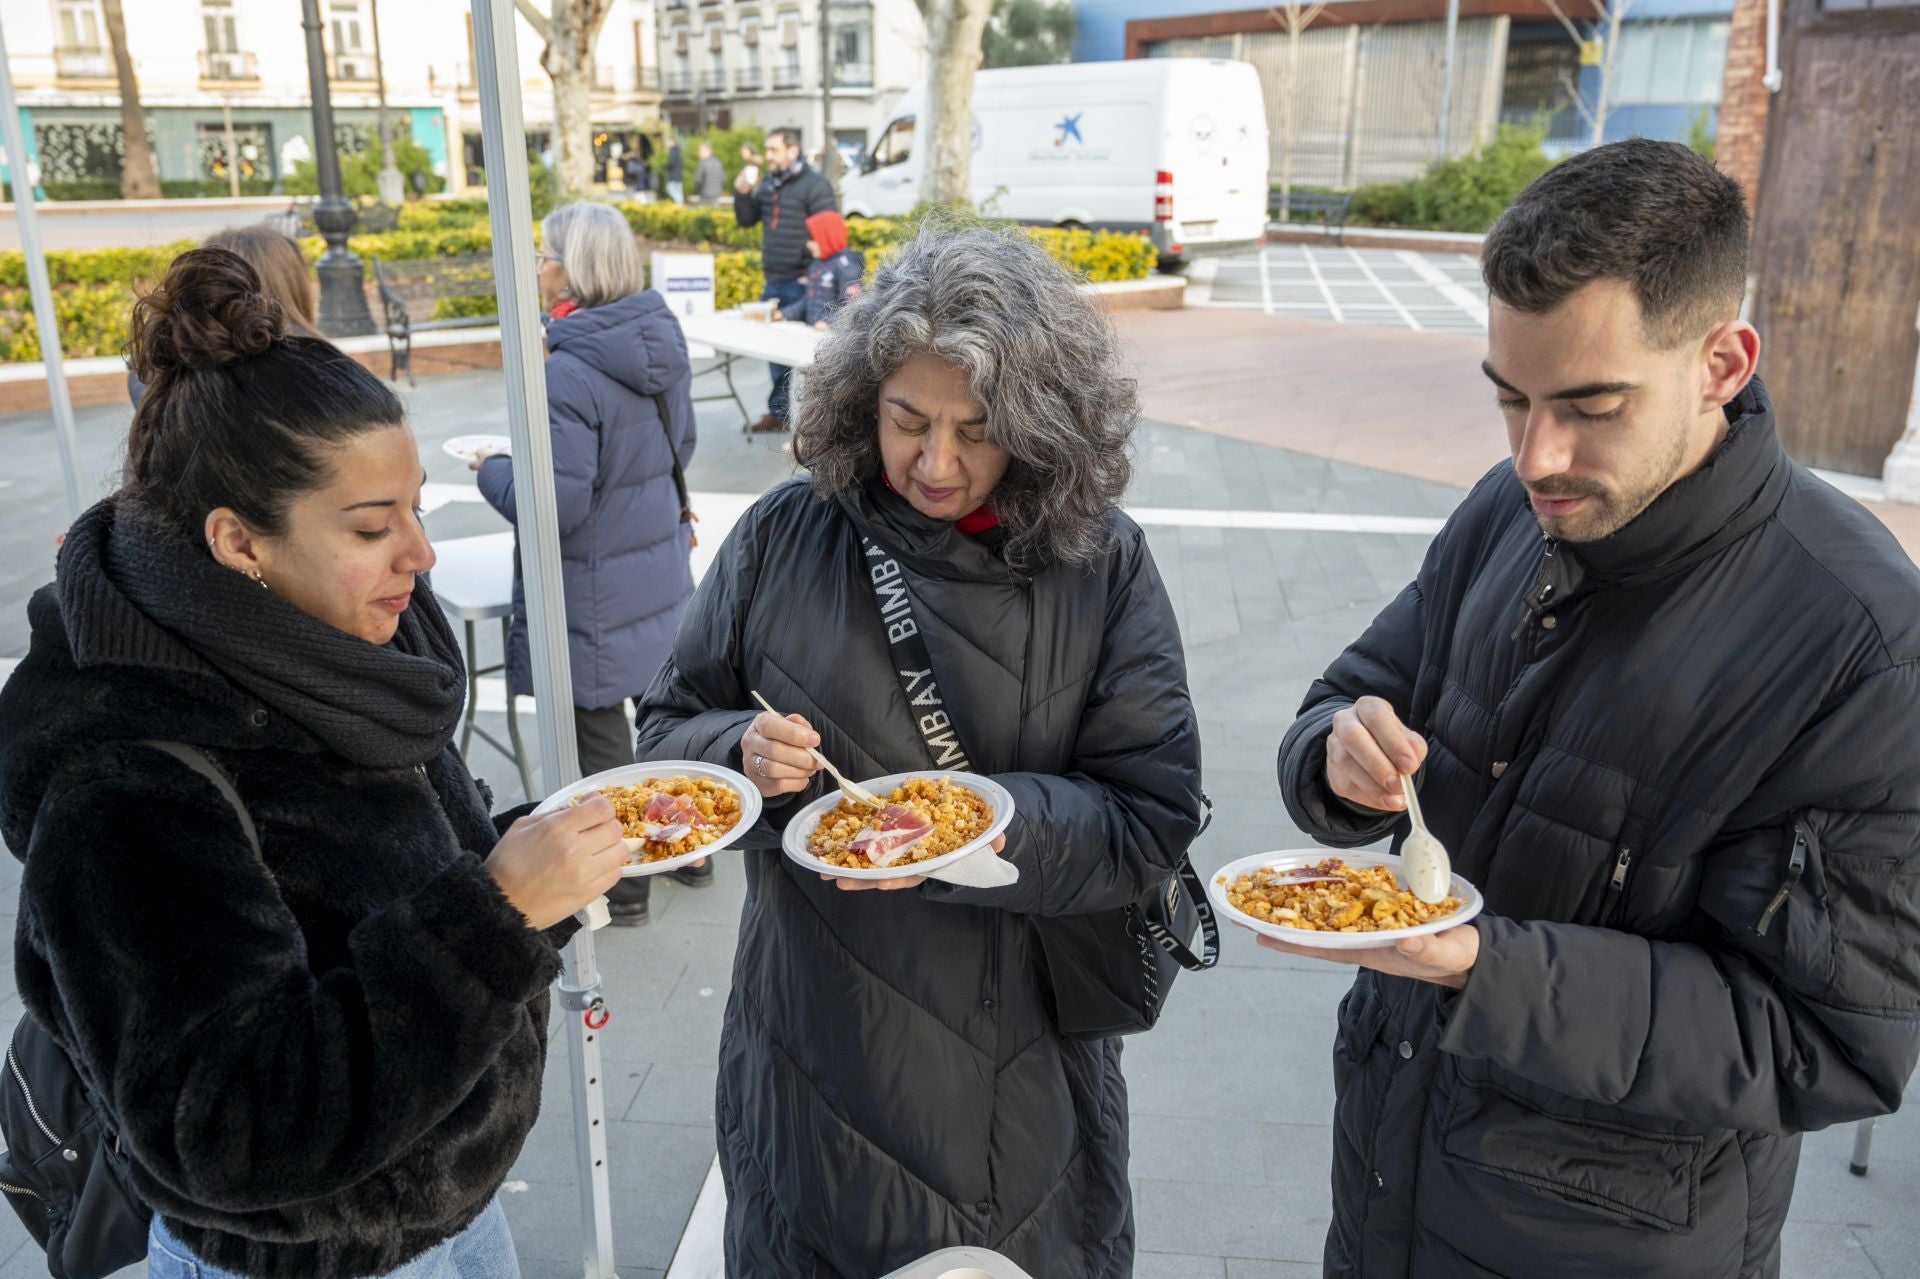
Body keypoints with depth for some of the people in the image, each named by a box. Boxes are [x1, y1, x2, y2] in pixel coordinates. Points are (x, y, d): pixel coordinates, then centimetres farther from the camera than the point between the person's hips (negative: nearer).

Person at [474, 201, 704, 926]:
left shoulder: (569, 376, -24)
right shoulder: (662, 347, 1)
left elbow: (553, 504, -24)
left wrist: (492, 470, -7)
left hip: (593, 597, -8)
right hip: (662, 575, 8)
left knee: (597, 734, 8)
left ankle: (620, 885, 23)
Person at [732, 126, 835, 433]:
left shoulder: (814, 185, -8)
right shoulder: (768, 183, 13)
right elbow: (747, 220, 18)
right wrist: (742, 195, -1)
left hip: (800, 284, -7)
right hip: (773, 282, 7)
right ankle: (779, 411, 21)